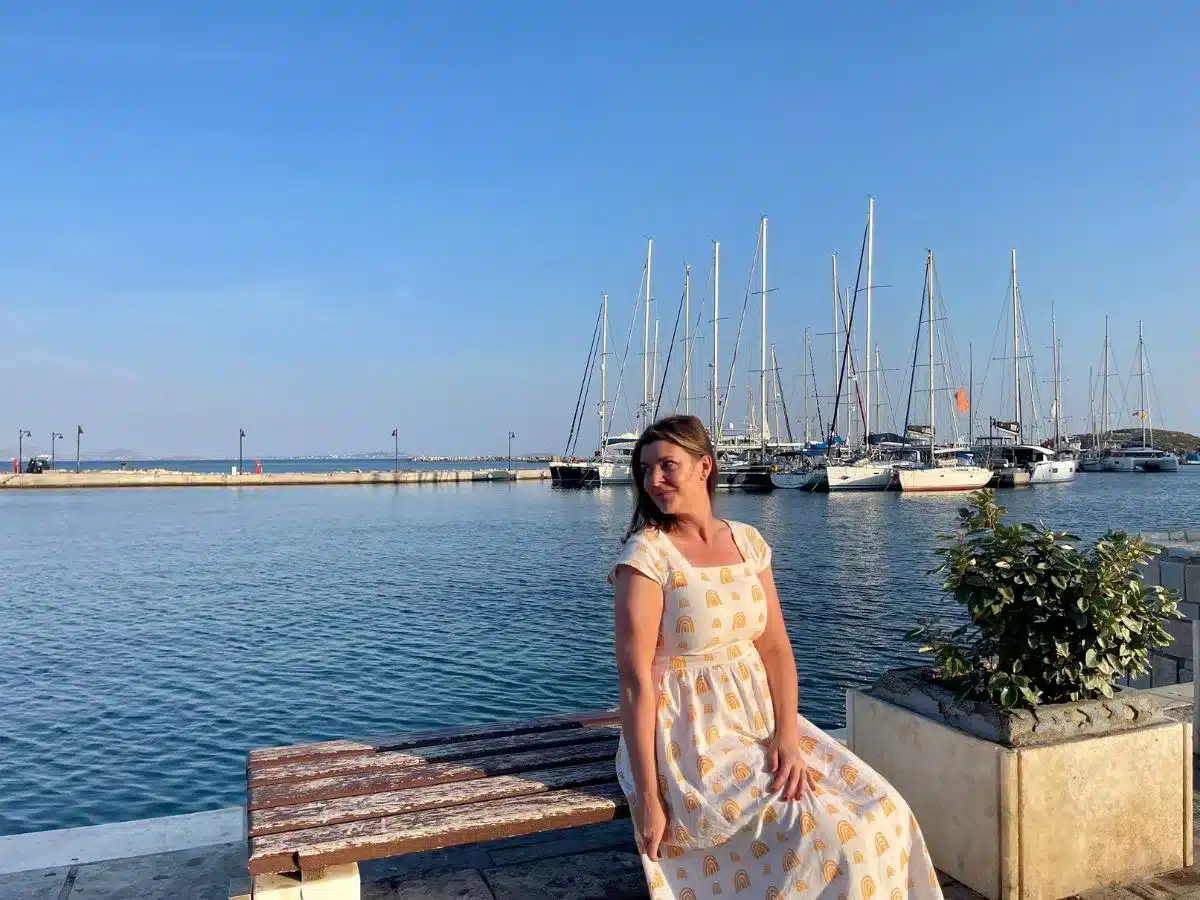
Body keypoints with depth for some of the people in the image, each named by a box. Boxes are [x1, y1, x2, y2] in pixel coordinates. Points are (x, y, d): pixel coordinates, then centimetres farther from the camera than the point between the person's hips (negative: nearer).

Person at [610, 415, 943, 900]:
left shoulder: (748, 542, 4)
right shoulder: (647, 555, -14)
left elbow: (776, 647, 3)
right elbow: (635, 681, -17)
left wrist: (786, 736, -12)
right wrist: (649, 799, -18)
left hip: (759, 719, 6)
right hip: (689, 740, -6)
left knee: (881, 811, -4)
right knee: (829, 836, -17)